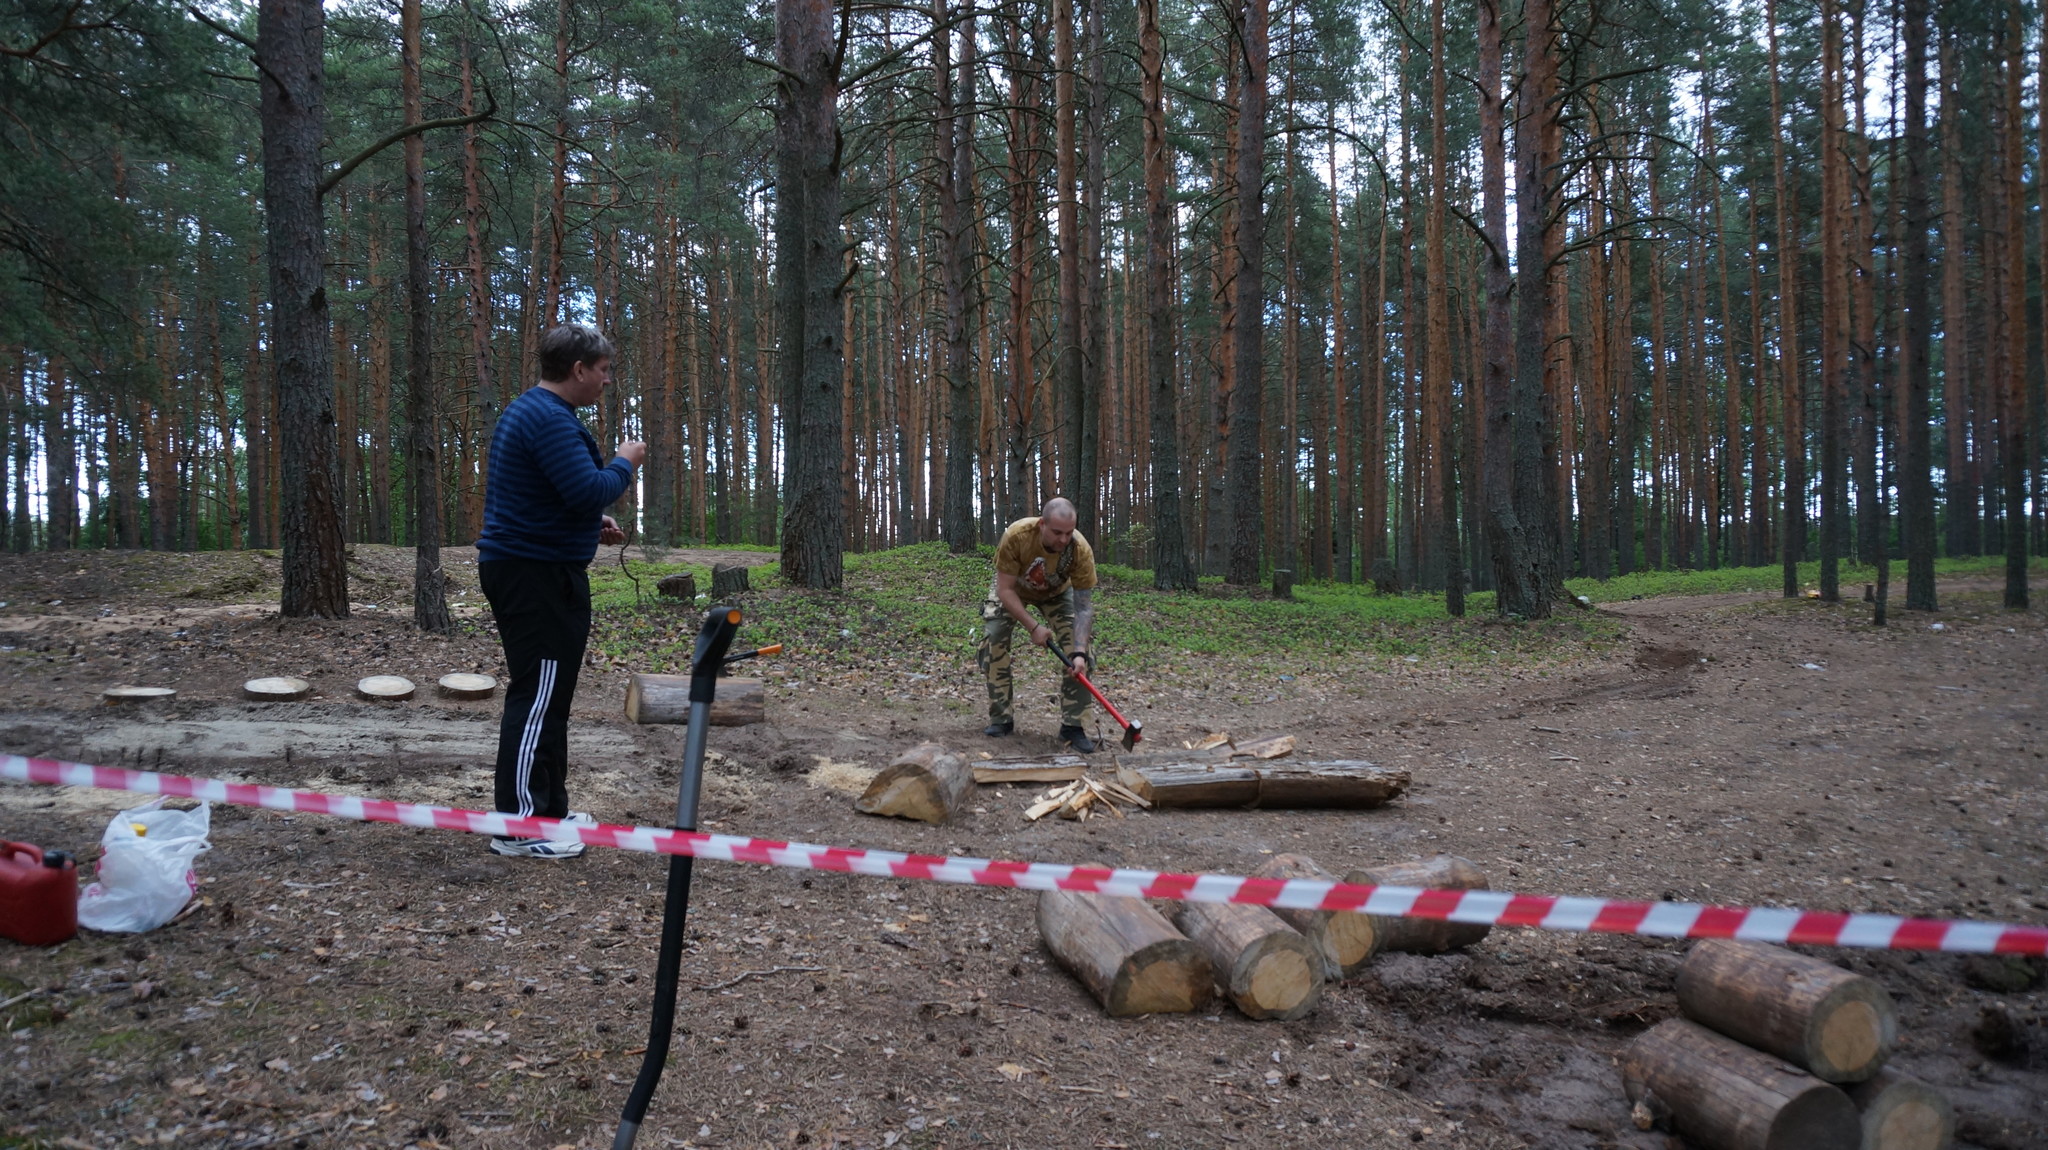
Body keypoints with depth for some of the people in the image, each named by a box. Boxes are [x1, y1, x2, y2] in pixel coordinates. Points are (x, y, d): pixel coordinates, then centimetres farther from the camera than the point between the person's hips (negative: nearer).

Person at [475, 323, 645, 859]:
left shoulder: (533, 411, 18)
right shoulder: (549, 419, -17)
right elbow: (589, 491, -25)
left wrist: (593, 524, 17)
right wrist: (625, 463, -7)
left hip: (530, 569, 11)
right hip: (537, 574, -11)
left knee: (547, 697, 15)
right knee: (538, 698, -8)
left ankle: (548, 810, 24)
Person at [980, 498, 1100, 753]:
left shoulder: (1081, 550, -37)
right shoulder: (1017, 536, -40)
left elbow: (1084, 606, -32)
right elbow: (1005, 589, -29)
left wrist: (1080, 652, -42)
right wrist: (1033, 627, -34)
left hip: (1056, 592, 0)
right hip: (1012, 589, 0)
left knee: (1078, 648, -16)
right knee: (993, 639, -14)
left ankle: (1072, 726, -6)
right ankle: (1000, 719, 2)